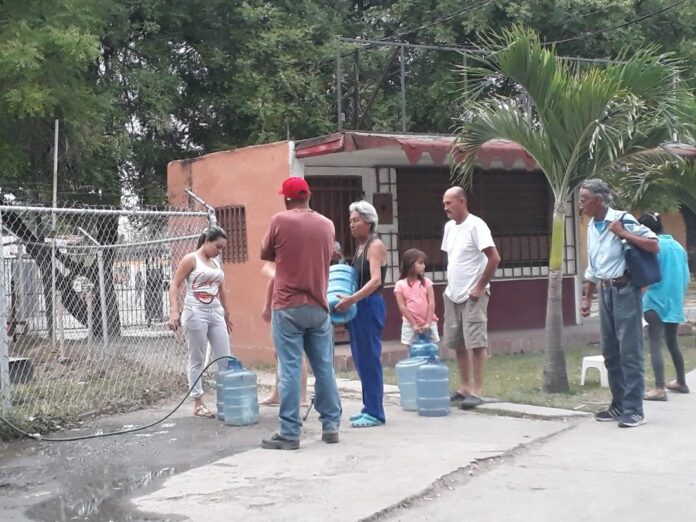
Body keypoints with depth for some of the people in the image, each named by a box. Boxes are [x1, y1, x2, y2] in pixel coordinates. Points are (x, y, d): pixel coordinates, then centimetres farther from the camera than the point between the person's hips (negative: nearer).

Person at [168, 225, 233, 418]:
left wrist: (226, 314, 25)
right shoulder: (190, 260, -4)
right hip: (196, 313, -6)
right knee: (197, 360, 1)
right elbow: (174, 286, -8)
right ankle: (198, 404, 8)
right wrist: (174, 311, -18)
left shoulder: (217, 263, 15)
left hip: (216, 313, 6)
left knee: (225, 358, 4)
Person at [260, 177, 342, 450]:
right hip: (319, 307, 4)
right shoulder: (327, 225, 6)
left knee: (290, 370, -3)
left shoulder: (280, 220, -7)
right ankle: (331, 426, 16)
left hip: (288, 307, -4)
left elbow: (265, 255, 4)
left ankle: (289, 433, -1)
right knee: (324, 369, 10)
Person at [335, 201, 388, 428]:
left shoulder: (375, 246, -10)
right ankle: (369, 407, 19)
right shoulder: (361, 246, 16)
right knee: (361, 358, 11)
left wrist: (351, 299, -30)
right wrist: (348, 299, 11)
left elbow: (375, 281, -22)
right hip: (358, 306, 9)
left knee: (370, 358, -7)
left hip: (370, 306, -9)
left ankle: (375, 412, -2)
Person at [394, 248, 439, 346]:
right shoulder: (400, 285, -3)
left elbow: (431, 303, -2)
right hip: (410, 325, -2)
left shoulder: (426, 282, 4)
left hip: (428, 324, 2)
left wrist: (428, 323, -11)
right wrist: (414, 324, -12)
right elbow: (402, 307, -7)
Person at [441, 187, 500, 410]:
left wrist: (480, 287, -16)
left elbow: (494, 258, -18)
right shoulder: (449, 227, 11)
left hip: (472, 295, -8)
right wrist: (451, 285, 12)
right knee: (458, 344, 12)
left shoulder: (476, 225, -14)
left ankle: (476, 392, -3)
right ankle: (464, 388, 21)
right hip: (453, 295, 8)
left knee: (476, 343, -6)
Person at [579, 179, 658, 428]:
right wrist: (587, 297, 17)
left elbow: (654, 246, -15)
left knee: (629, 351, -6)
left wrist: (622, 233, -19)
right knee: (610, 351, 11)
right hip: (605, 292, 8)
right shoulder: (591, 227, 11)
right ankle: (619, 404, 21)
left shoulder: (622, 219, -11)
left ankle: (634, 409, -2)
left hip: (624, 289, -8)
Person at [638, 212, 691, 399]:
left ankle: (659, 389, -19)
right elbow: (686, 278, 14)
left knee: (655, 345, -11)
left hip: (657, 302, -8)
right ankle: (681, 382, 31)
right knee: (672, 342, 22)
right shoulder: (677, 246, 12)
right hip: (674, 303, 8)